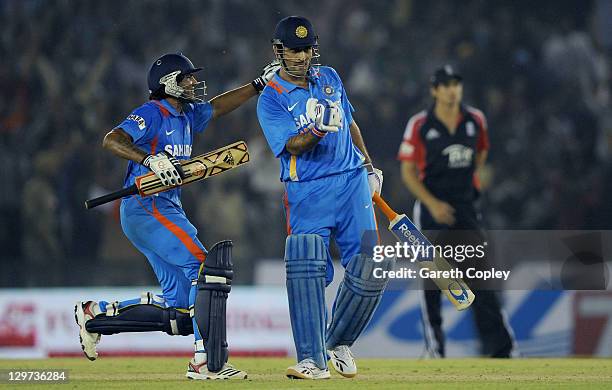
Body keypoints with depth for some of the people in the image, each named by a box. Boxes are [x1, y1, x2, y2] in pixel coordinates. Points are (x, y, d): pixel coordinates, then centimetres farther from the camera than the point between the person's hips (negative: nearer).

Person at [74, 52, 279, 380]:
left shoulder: (187, 116, 19)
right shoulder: (152, 114, -8)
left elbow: (217, 107, 33)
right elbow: (112, 140, -21)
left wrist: (259, 84, 27)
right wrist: (150, 159, -35)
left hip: (167, 210, 10)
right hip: (147, 208, -10)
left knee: (180, 307, 4)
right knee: (208, 267, -19)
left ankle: (96, 315, 15)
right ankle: (207, 362, -21)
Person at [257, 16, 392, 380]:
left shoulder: (329, 78, 13)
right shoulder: (271, 100, -4)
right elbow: (292, 145, -18)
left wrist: (369, 167, 20)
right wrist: (318, 130, -36)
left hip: (352, 183, 4)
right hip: (308, 192, -4)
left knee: (371, 270, -8)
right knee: (306, 266, -23)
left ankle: (338, 342, 14)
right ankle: (313, 360, -20)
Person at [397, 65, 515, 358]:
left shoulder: (475, 120, 3)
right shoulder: (419, 125, -6)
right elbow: (408, 172, -5)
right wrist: (433, 203, -16)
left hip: (466, 209, 2)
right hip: (432, 208, -2)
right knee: (432, 279, 2)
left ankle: (498, 345, -8)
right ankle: (434, 344, 10)